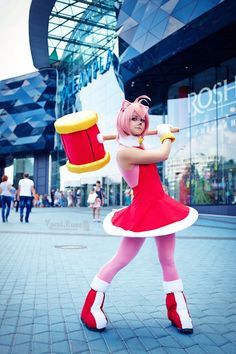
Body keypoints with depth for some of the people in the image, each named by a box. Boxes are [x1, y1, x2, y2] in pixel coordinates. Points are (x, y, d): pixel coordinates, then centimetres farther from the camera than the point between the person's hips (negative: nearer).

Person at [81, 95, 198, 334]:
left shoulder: (136, 146, 9)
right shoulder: (124, 151, -18)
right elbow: (163, 155, -17)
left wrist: (164, 134, 16)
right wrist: (166, 135, 2)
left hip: (161, 207, 8)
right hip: (143, 211, -8)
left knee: (168, 261, 13)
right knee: (120, 261, 1)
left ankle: (178, 311, 28)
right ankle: (91, 309, 19)